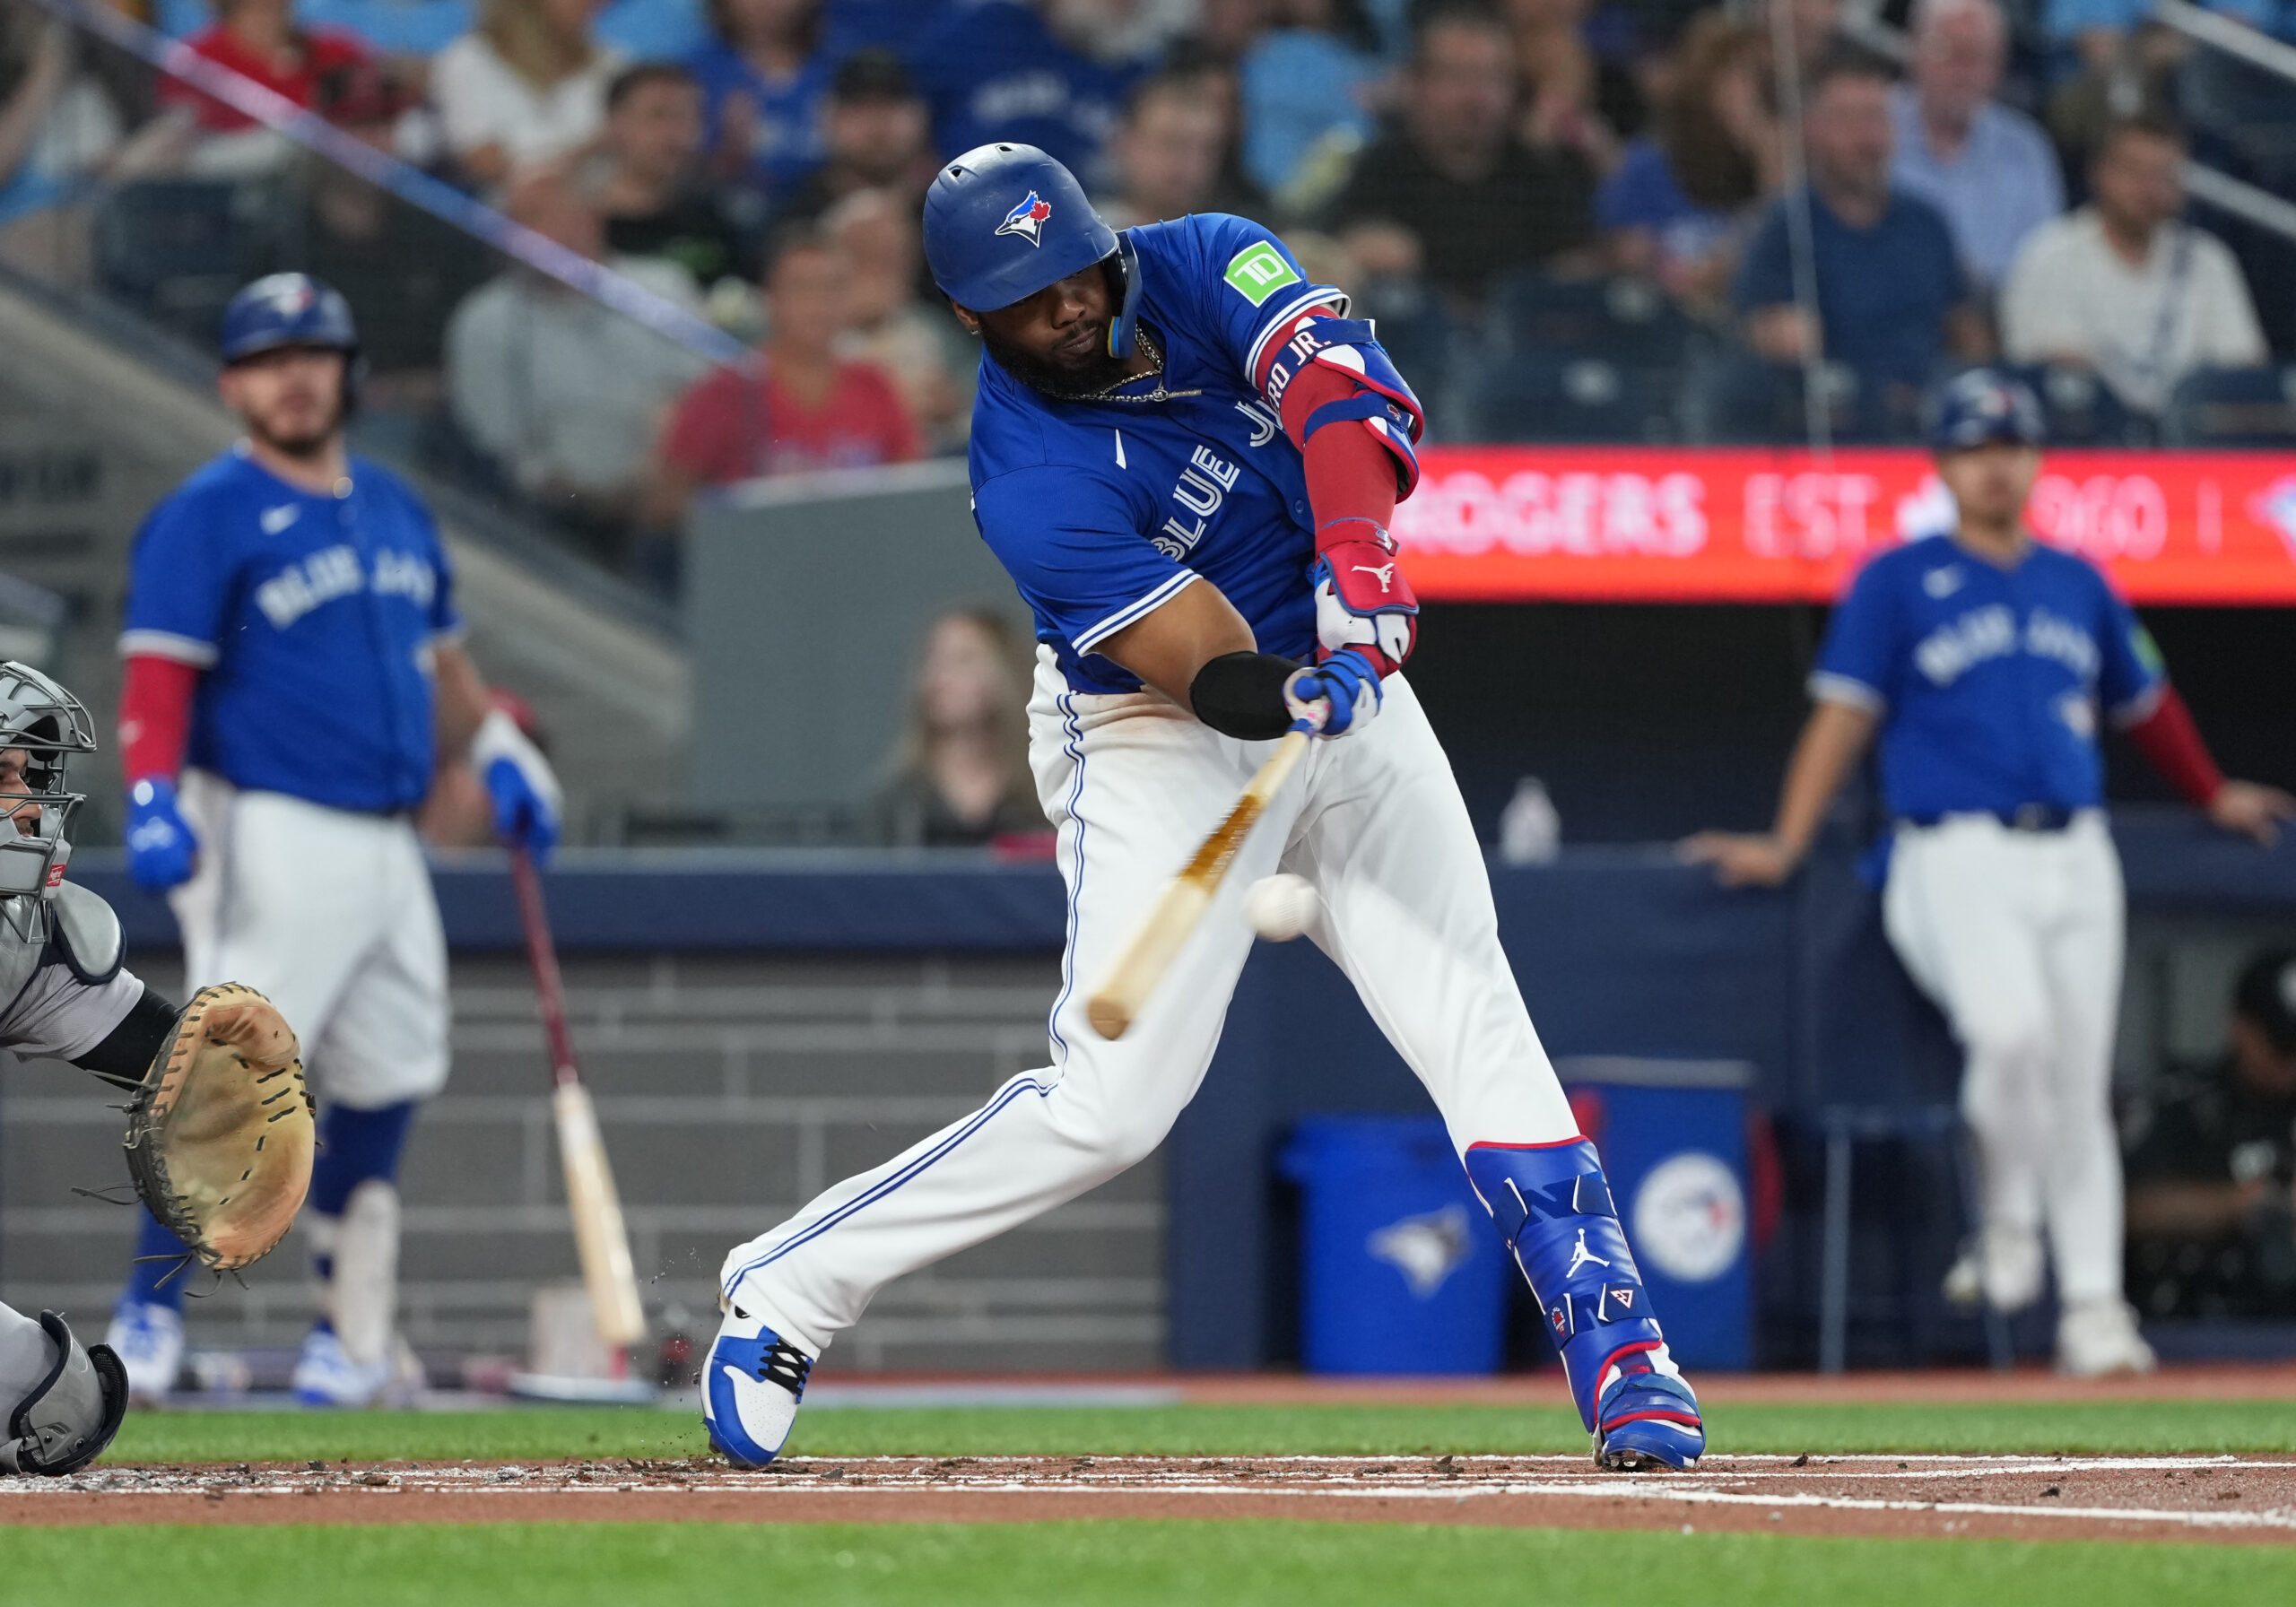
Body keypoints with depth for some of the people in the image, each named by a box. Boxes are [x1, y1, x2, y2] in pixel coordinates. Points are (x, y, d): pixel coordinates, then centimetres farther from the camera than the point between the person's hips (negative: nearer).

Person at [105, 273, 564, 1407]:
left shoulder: (392, 507, 18)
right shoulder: (207, 516, -4)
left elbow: (441, 660, 29)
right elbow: (159, 673, -12)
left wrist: (495, 751, 16)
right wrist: (152, 801, -24)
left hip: (388, 844, 7)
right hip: (272, 837, -7)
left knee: (385, 1086, 9)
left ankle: (356, 1335, 19)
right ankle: (150, 1315, -9)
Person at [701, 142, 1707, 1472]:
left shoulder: (1205, 267, -9)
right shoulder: (1028, 480, -23)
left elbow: (1337, 384, -27)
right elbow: (1201, 663, -31)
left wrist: (1355, 559, -44)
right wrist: (1299, 700, -51)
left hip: (1339, 678, 5)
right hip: (1154, 745, -5)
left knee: (1473, 1014, -8)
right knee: (1114, 1100, -13)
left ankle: (1615, 1346, -7)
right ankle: (788, 1290, -1)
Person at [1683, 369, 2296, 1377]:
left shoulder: (2078, 586, 17)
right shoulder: (1897, 583, 4)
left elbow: (2143, 704, 31)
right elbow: (1845, 714, 0)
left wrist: (2212, 796, 40)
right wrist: (1784, 848, -7)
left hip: (2075, 858, 5)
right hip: (1959, 857, -4)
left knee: (2080, 1087, 1)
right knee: (2011, 1027, -29)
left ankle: (2093, 1305, 5)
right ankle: (2006, 1227, -7)